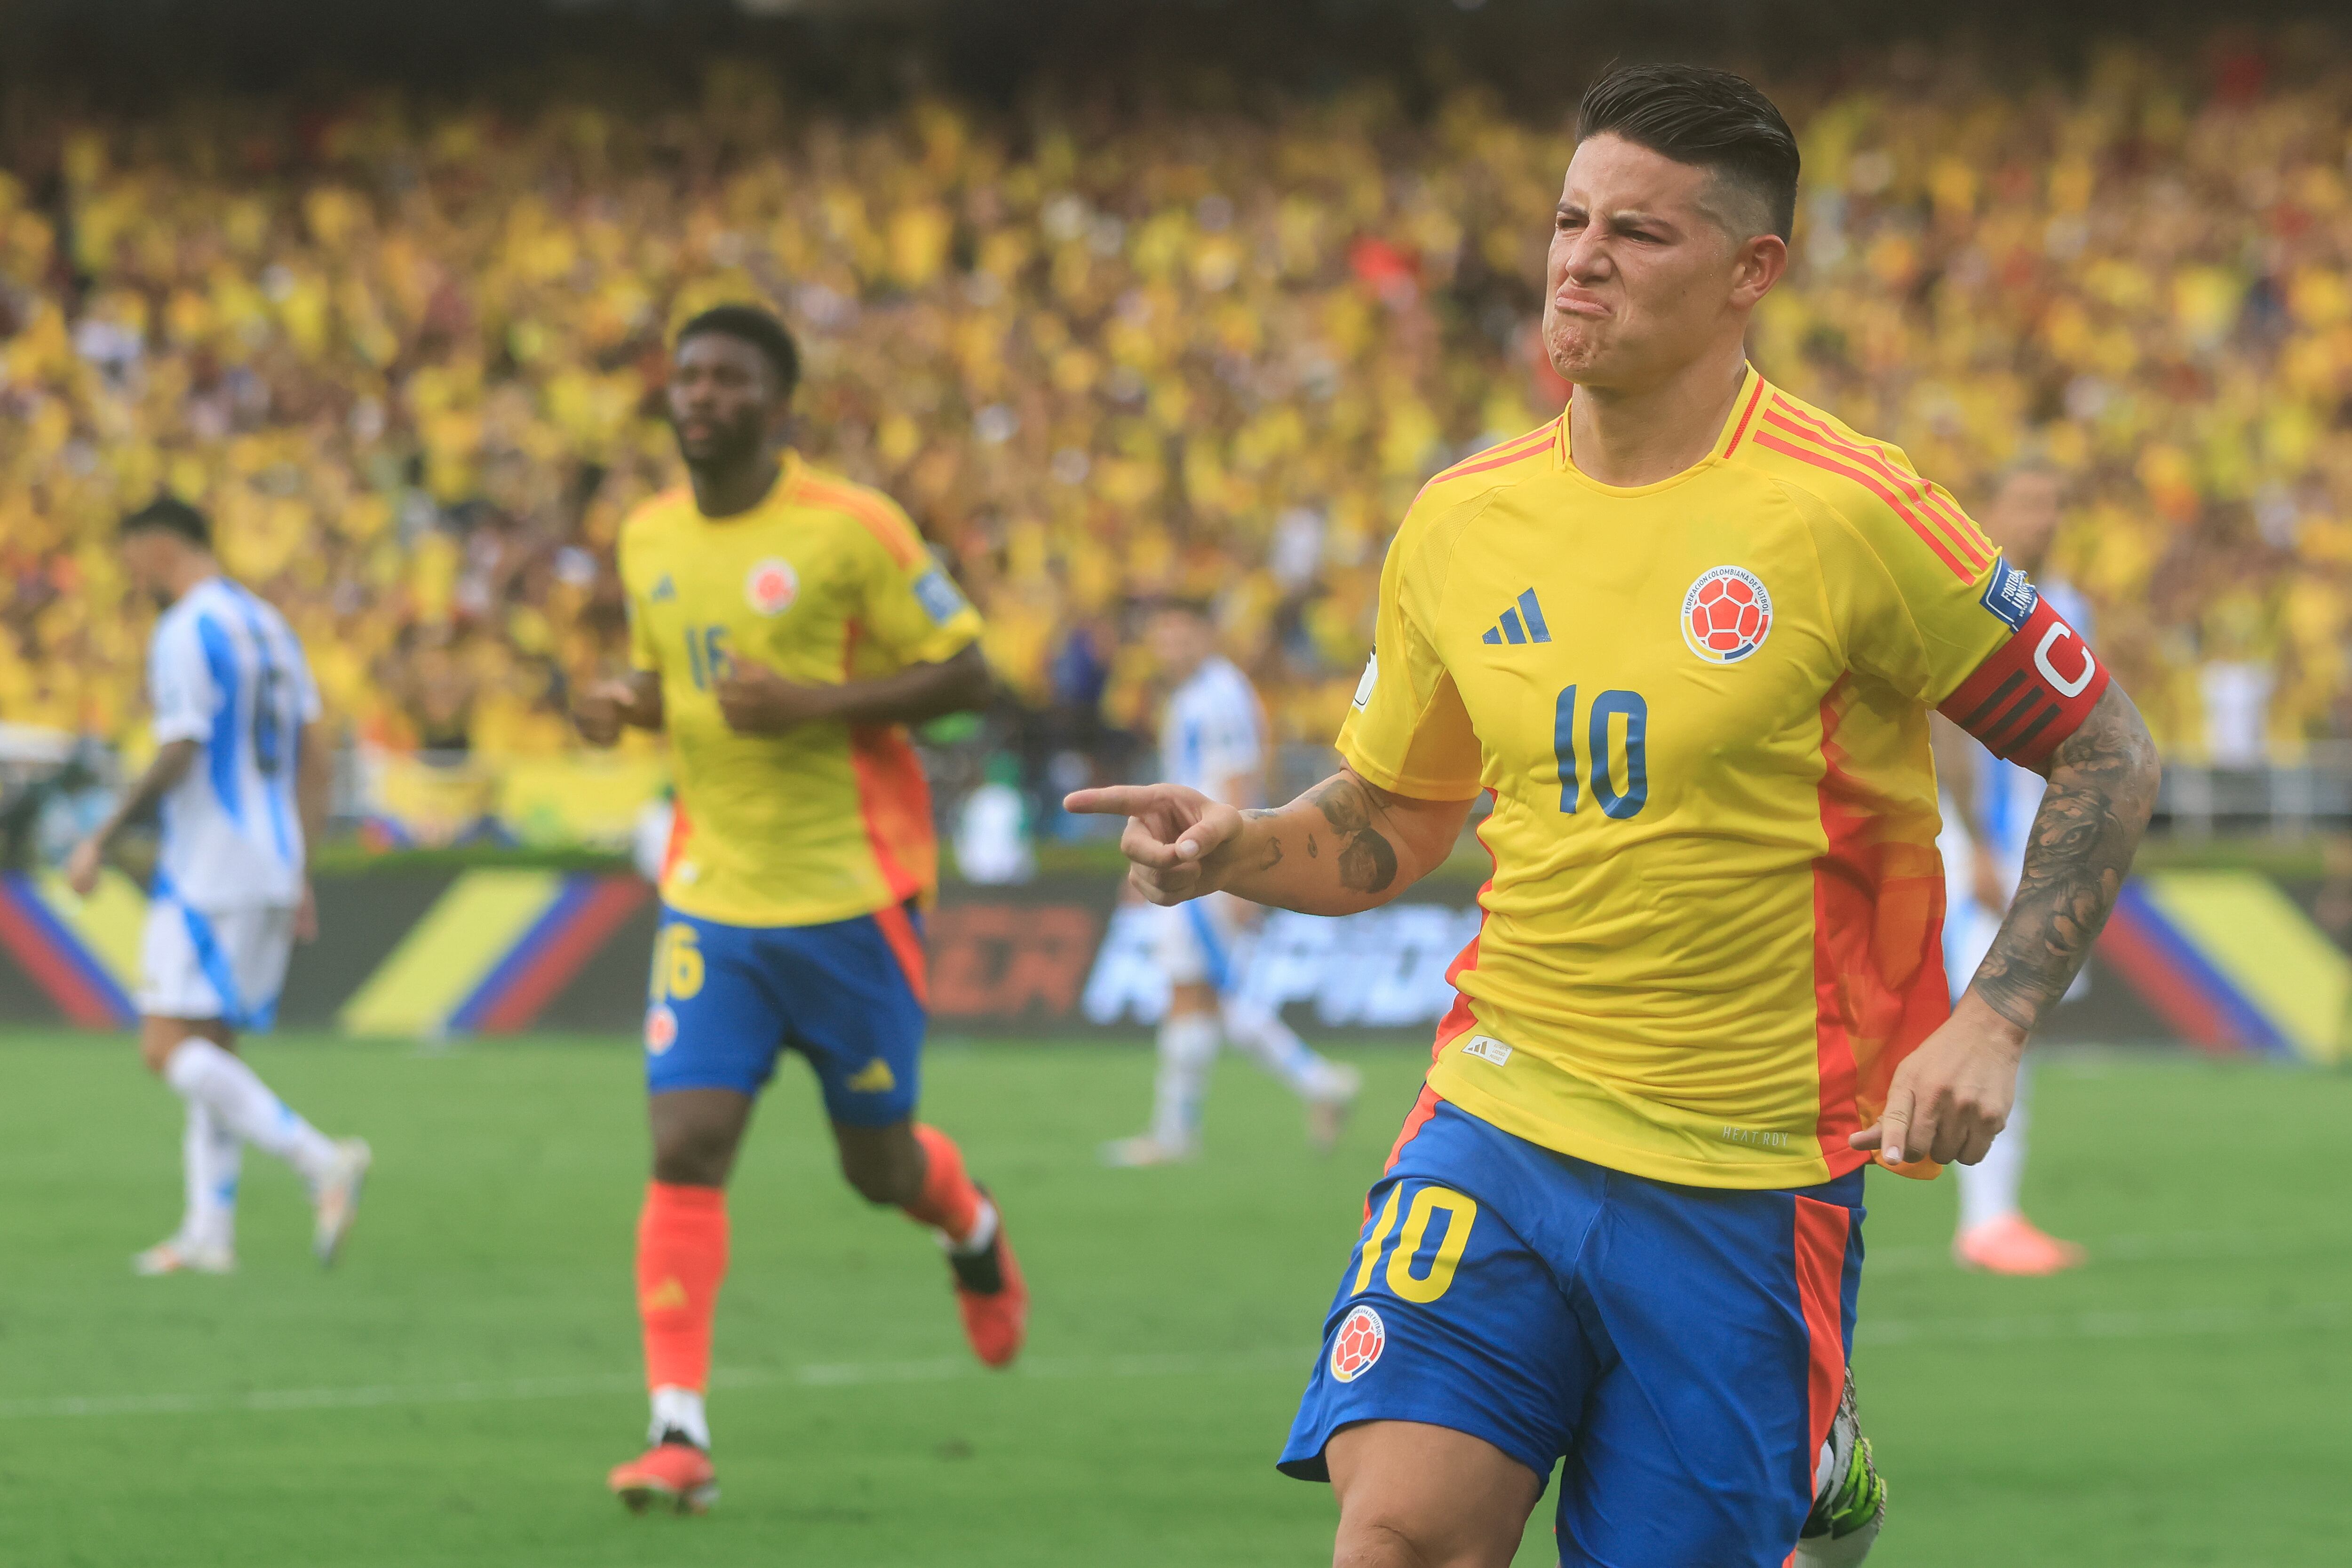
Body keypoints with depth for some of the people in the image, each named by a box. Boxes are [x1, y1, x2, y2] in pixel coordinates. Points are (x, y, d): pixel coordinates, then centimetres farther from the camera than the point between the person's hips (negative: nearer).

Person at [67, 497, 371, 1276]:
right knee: (212, 1048, 11)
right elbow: (316, 765, 17)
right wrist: (299, 878, 21)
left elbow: (180, 757, -18)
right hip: (272, 869, 9)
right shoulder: (271, 628, 17)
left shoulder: (184, 634, -10)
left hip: (205, 873, -9)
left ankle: (318, 1159, -23)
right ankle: (209, 1232, 6)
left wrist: (102, 841, -12)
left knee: (169, 1046, -11)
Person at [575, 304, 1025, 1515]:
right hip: (712, 892, 4)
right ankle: (678, 1431, -12)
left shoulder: (850, 528, -11)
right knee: (684, 1151, -12)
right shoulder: (649, 540, 6)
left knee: (880, 1167, 8)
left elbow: (965, 675, -9)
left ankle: (973, 1233, 45)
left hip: (850, 891, -4)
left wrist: (810, 703, -22)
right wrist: (624, 706, -2)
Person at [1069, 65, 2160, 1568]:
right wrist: (1232, 850, -4)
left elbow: (2107, 754, -2)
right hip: (1501, 1120, 3)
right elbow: (1390, 825, 17)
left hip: (1747, 1180, -3)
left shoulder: (1847, 515, -10)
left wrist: (1989, 1026, -13)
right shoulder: (1461, 522, 4)